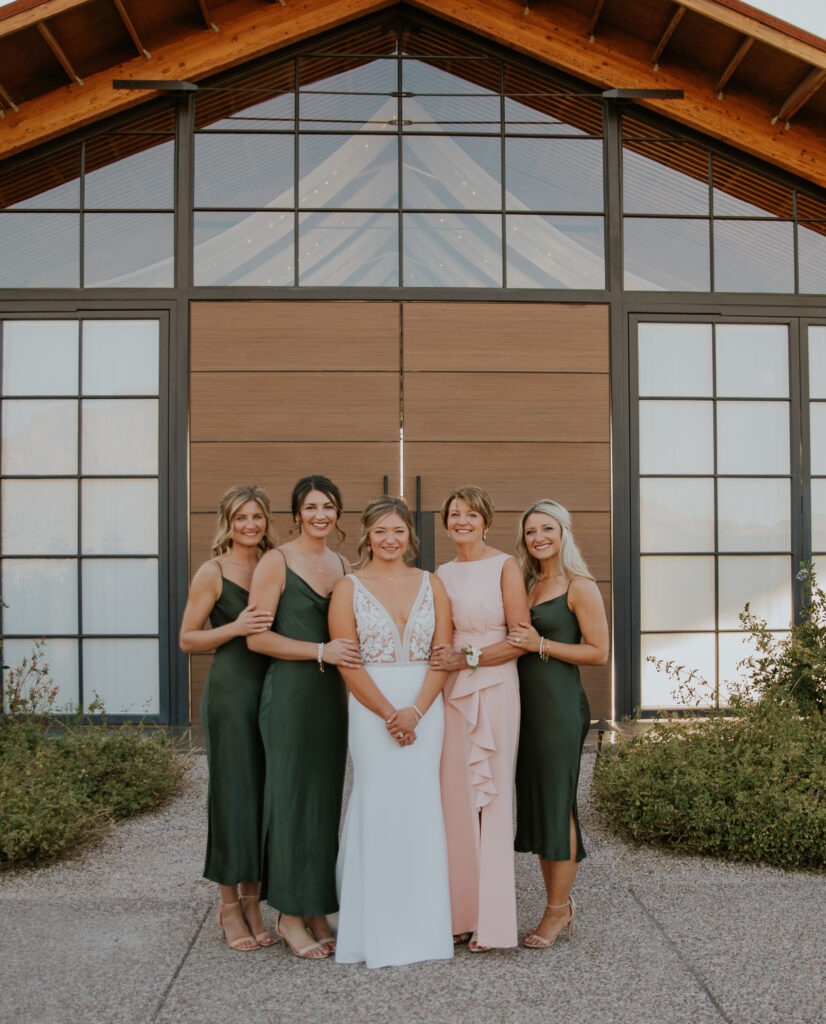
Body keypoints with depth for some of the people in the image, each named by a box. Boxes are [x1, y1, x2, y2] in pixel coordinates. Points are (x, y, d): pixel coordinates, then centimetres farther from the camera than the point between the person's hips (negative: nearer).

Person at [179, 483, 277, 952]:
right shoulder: (213, 573, -4)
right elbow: (188, 639, -4)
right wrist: (236, 628, -17)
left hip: (271, 687, 5)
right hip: (231, 689, -5)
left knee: (265, 792, 8)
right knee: (233, 793, 0)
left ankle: (253, 900, 20)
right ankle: (229, 905, 14)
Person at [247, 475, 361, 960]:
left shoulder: (344, 567, 13)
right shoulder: (276, 562, -5)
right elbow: (257, 636, -11)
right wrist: (321, 652, -17)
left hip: (332, 692, 6)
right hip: (290, 689, -6)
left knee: (327, 799, 9)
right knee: (292, 796, 0)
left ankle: (318, 912, 21)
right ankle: (290, 914, 14)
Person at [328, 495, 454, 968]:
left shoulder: (432, 585, 7)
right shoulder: (349, 588, 1)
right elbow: (347, 663, -5)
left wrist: (415, 711, -11)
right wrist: (389, 713, -12)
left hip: (425, 707, 2)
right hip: (371, 707, -2)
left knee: (420, 809, 4)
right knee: (378, 808, 1)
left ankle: (423, 926, 18)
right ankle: (377, 933, 13)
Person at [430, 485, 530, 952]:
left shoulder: (505, 567, -1)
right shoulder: (442, 575, 14)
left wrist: (468, 657, -12)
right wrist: (440, 660, 6)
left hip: (493, 690, -4)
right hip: (450, 693, 5)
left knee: (491, 799, -3)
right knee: (454, 798, 3)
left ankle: (492, 920, 5)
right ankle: (459, 912, 13)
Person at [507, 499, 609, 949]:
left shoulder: (579, 587, -6)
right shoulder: (528, 585, 15)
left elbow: (599, 652, -10)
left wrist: (541, 645, -14)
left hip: (560, 704, -8)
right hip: (526, 702, 8)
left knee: (556, 804, -1)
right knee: (532, 800, 10)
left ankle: (557, 911, 12)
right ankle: (561, 902, 23)